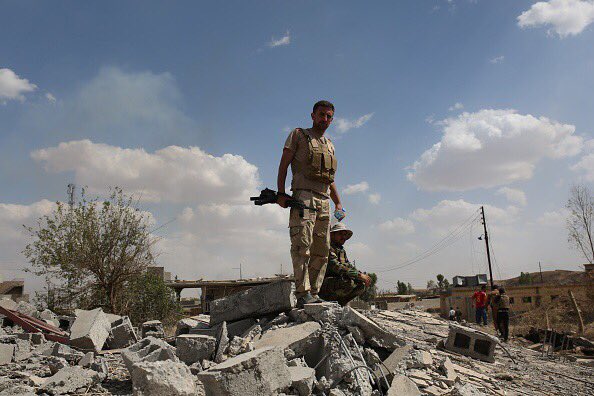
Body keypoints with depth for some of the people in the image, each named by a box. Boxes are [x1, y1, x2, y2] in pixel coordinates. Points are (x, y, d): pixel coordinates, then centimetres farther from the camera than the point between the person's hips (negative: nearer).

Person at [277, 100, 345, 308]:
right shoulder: (298, 135, 10)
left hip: (324, 201, 7)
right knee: (302, 246, -15)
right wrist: (281, 193, -11)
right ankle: (303, 293, -15)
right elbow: (283, 165, 1)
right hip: (303, 196, -6)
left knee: (321, 250, 3)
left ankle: (313, 293, 9)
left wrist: (338, 203, 17)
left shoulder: (329, 145, 26)